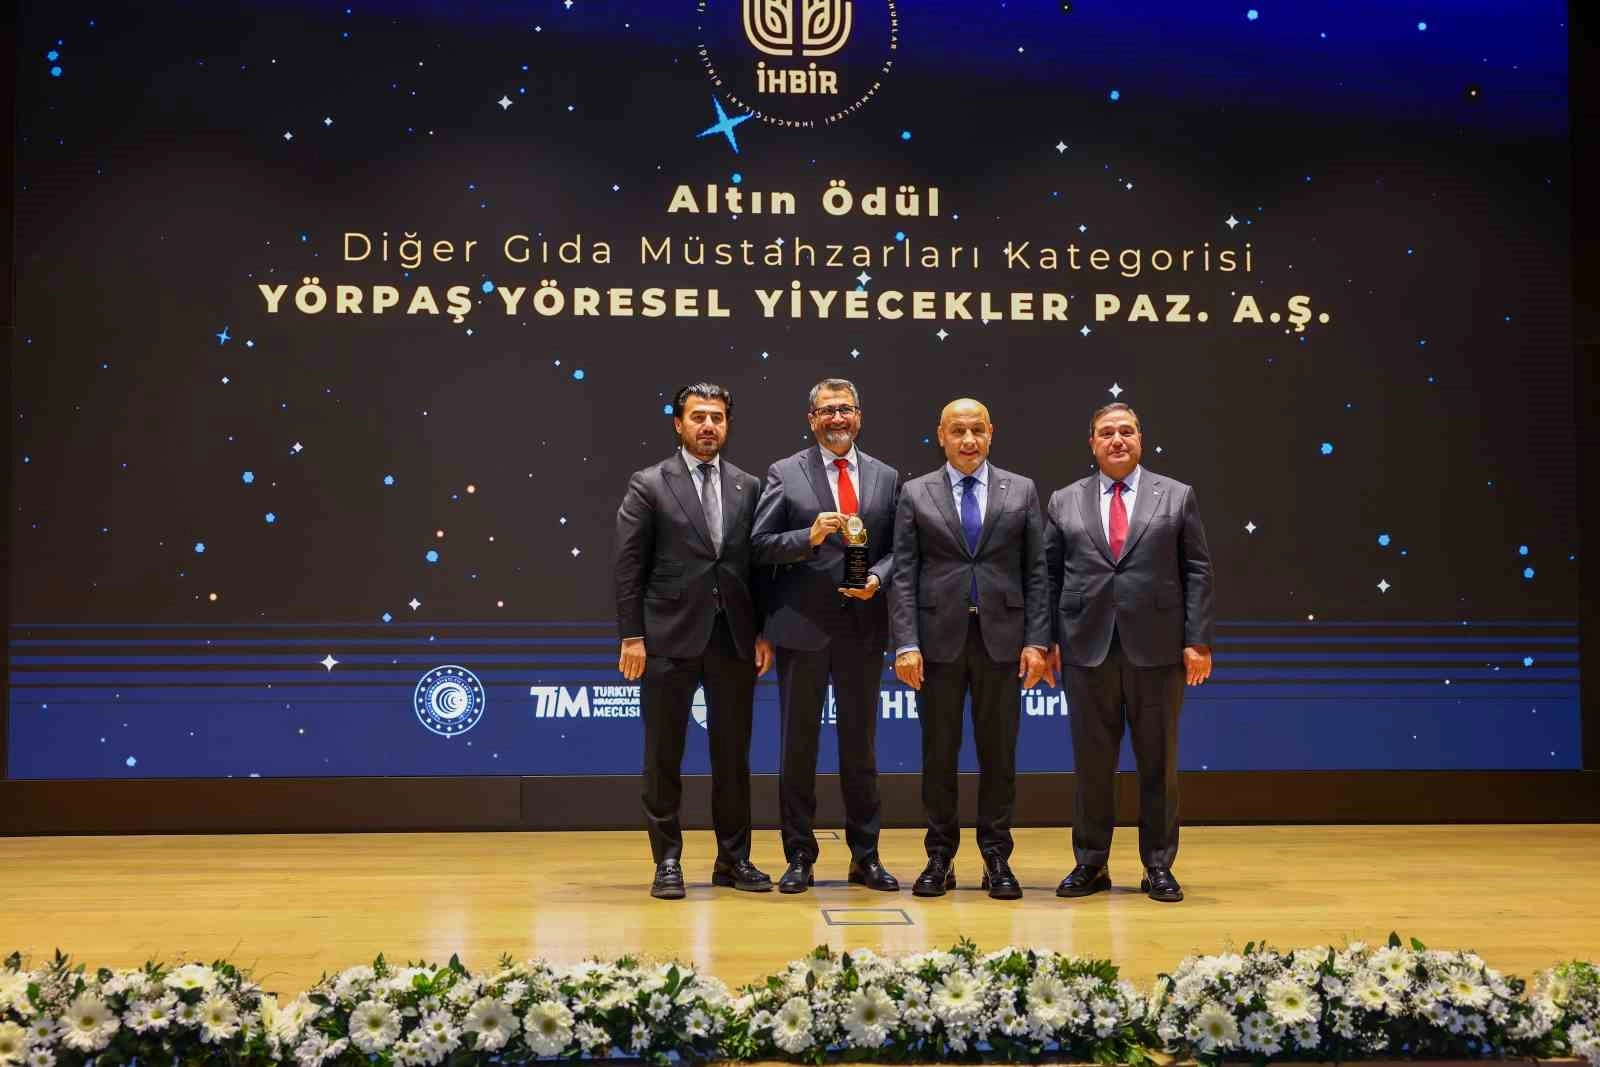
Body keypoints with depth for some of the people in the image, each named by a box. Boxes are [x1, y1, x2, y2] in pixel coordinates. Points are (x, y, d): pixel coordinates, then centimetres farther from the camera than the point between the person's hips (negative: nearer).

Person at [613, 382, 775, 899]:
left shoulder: (747, 487, 9)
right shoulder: (648, 485, -1)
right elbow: (629, 567, -4)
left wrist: (763, 632, 6)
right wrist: (631, 637, -9)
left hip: (734, 637, 3)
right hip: (671, 636, -3)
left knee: (734, 753, 9)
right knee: (664, 755, 4)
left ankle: (734, 859, 20)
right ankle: (668, 862, 14)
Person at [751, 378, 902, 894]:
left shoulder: (887, 478, 9)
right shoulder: (784, 474, 2)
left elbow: (897, 548, 9)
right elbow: (761, 545, -4)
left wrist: (877, 576, -10)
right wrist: (810, 536, -19)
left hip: (864, 627, 2)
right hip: (803, 624, -2)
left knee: (861, 742, 9)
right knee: (799, 741, 5)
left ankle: (865, 856, 19)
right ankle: (799, 857, 14)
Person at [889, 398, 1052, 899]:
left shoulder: (1022, 491, 7)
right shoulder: (915, 494, 5)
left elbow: (1037, 572, 5)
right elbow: (903, 575, 1)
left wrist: (1037, 641, -3)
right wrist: (906, 644, -8)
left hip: (1001, 637, 0)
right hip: (939, 637, 0)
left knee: (998, 751, 5)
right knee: (938, 750, 5)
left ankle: (997, 858, 14)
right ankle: (940, 857, 15)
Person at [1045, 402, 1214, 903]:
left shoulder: (1177, 497, 6)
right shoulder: (1065, 502, 9)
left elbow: (1197, 572, 3)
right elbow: (1050, 575, 9)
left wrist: (1198, 640, -4)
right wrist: (1049, 640, 1)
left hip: (1157, 649, -1)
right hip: (1087, 649, 1)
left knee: (1159, 763, 5)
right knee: (1091, 762, 6)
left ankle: (1158, 867, 15)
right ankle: (1090, 864, 16)